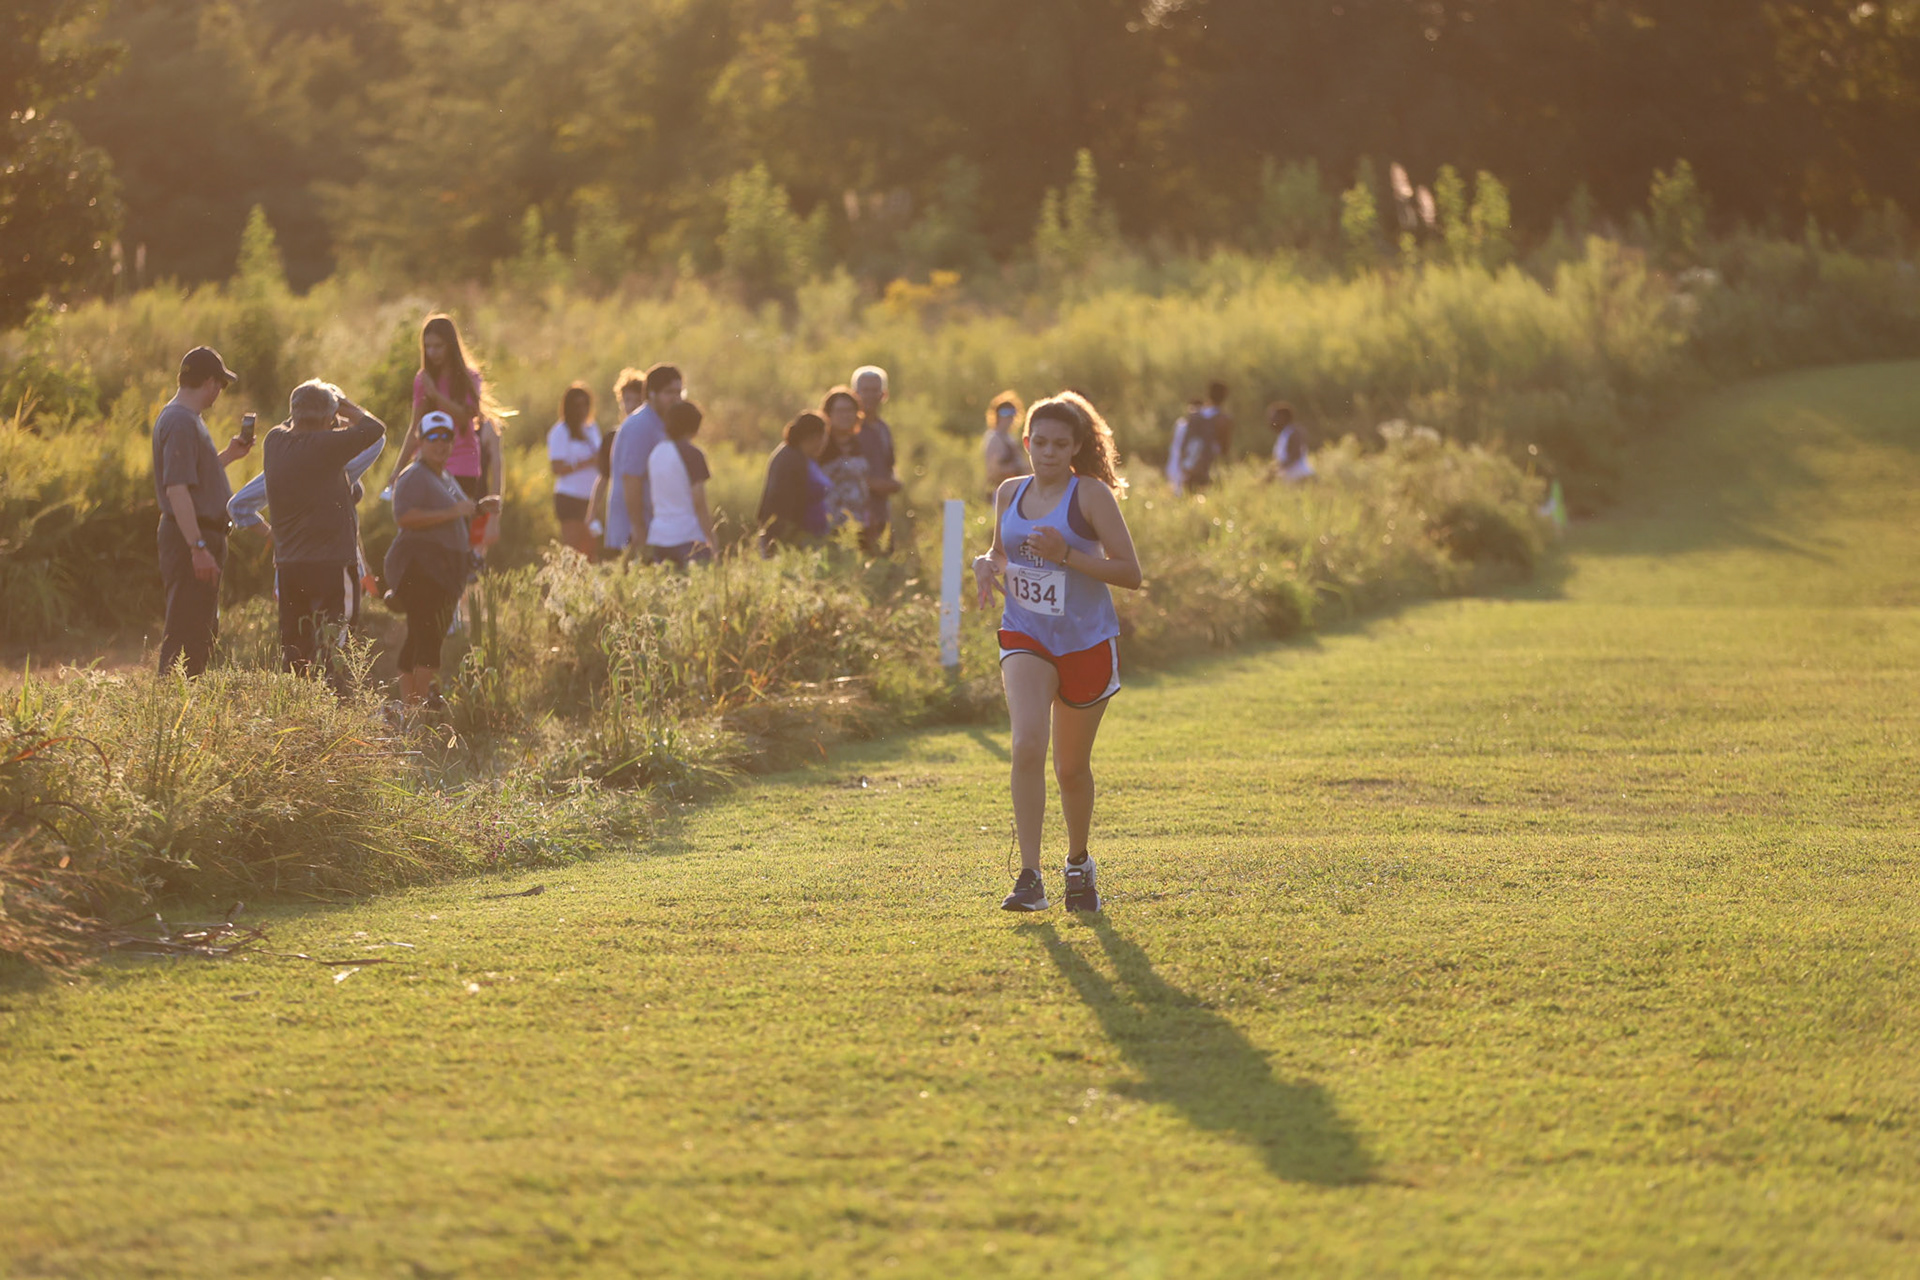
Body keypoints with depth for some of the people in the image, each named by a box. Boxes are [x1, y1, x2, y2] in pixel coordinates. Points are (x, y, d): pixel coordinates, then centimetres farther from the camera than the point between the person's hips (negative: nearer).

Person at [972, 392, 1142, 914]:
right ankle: (1030, 878, -22)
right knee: (1027, 744, -22)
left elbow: (1130, 572, -13)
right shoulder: (1010, 494, 5)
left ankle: (1079, 864, 36)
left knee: (1073, 767, 10)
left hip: (1087, 642, -2)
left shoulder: (1091, 495, -10)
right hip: (1025, 638, 2)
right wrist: (986, 565, -1)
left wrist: (1065, 555, -24)